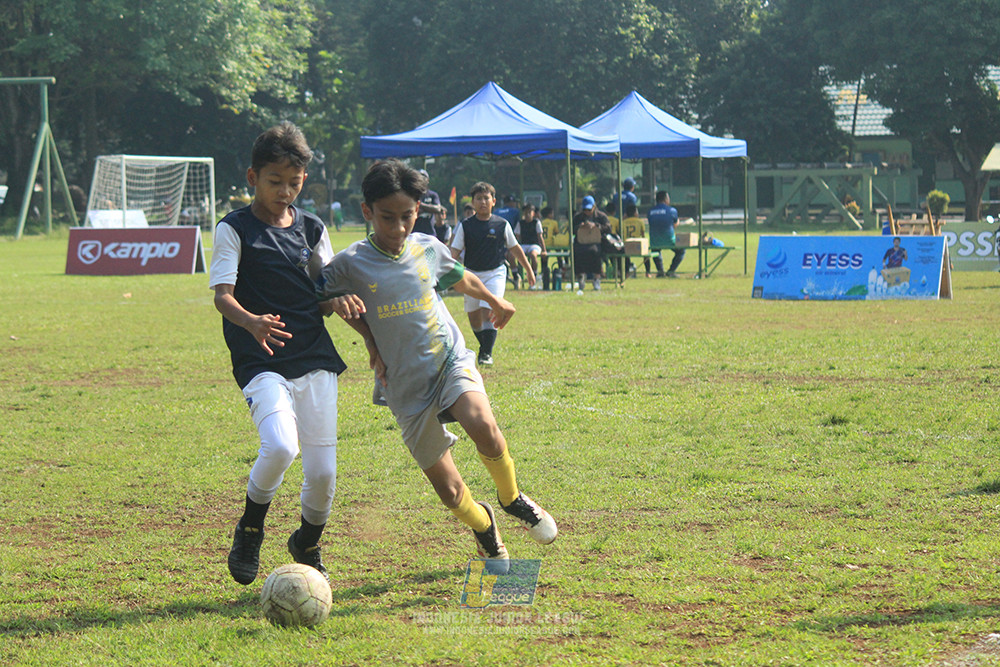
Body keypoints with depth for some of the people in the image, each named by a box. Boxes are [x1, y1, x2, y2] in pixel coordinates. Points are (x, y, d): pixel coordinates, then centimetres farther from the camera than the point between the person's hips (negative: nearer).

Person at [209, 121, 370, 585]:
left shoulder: (311, 229, 12)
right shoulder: (235, 230, -2)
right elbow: (222, 295, -11)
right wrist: (251, 322, -33)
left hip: (315, 359, 4)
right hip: (262, 362, -4)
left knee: (323, 471, 0)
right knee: (280, 447, -28)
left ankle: (307, 544, 30)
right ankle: (250, 529, 0)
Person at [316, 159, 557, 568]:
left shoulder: (428, 248, 3)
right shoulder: (350, 265, -8)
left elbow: (461, 278, 24)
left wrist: (496, 302, 42)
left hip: (451, 361, 1)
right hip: (406, 388, -1)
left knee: (482, 425, -32)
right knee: (450, 492, -3)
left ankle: (512, 499, -4)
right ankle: (483, 525, 33)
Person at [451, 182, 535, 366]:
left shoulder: (502, 225, -1)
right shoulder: (465, 226, -1)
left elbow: (515, 248, 11)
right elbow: (455, 251, -2)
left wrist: (528, 270, 18)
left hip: (495, 274, -2)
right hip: (472, 274, 2)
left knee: (488, 313, -18)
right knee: (474, 317, 10)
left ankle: (487, 354, -12)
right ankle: (484, 347, 35)